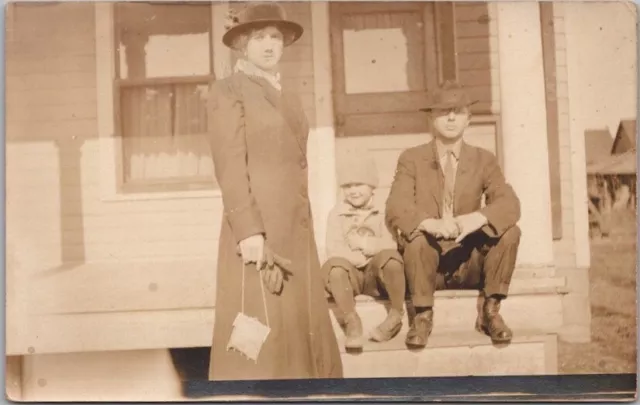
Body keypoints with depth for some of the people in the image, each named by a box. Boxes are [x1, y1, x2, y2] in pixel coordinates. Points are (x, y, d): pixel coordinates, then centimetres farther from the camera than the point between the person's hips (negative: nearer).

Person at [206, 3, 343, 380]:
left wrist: (303, 229, 13)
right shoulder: (228, 91, -2)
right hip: (256, 227, -7)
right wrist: (249, 230, -21)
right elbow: (230, 165, -12)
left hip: (296, 229, 7)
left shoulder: (289, 98, 19)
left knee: (302, 329, 9)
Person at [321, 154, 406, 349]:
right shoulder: (336, 214, 7)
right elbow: (334, 249, -6)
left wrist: (364, 243, -14)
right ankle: (351, 321, -23)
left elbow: (391, 244, -5)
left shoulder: (382, 213, 9)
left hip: (376, 273, 0)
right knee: (334, 265, -34)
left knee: (390, 257, -33)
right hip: (351, 274, 0)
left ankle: (396, 315, -13)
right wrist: (360, 258, -15)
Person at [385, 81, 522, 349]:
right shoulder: (412, 159, 0)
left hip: (469, 263, 2)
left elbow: (509, 205, -9)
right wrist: (430, 223, -36)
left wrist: (479, 217, -31)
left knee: (510, 232, -22)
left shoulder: (484, 160, 5)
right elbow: (395, 209, -15)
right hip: (428, 262, -2)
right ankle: (423, 316, -15)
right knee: (417, 238, -34)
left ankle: (490, 311, -7)